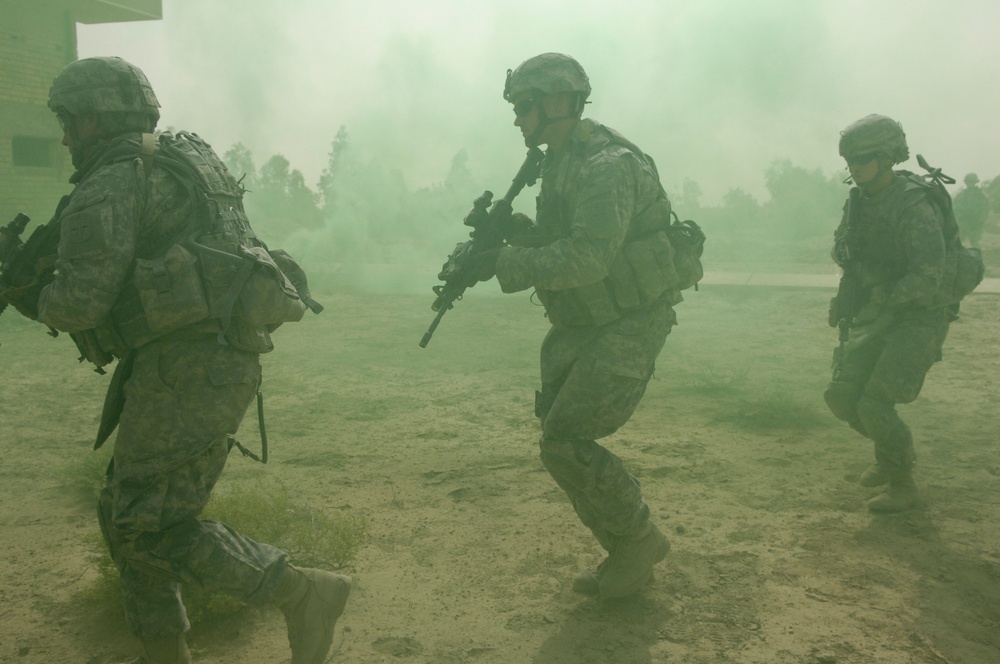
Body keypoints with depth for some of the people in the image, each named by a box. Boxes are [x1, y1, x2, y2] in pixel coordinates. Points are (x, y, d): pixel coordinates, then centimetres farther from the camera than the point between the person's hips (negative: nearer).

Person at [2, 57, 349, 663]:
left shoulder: (110, 187, -9)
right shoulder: (184, 164, 20)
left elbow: (82, 301, -13)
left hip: (187, 369, -10)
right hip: (224, 358, 10)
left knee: (150, 526, -5)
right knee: (128, 513, 17)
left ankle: (304, 594, -8)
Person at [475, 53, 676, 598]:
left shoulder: (606, 165, -20)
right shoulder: (561, 163, 11)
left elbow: (587, 257, -30)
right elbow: (554, 242, 17)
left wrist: (505, 263, -24)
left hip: (629, 324, -10)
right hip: (582, 327, 10)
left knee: (566, 444, -13)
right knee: (560, 438, 10)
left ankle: (640, 541, 8)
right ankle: (626, 556, 23)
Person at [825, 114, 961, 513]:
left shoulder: (914, 206, -22)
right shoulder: (860, 200, 3)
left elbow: (927, 278, -31)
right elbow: (842, 248, 19)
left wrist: (882, 302, -21)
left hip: (920, 320, -8)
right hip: (877, 315, 8)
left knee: (874, 405, -15)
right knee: (841, 396, 2)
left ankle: (902, 485, 8)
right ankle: (892, 452, 29)